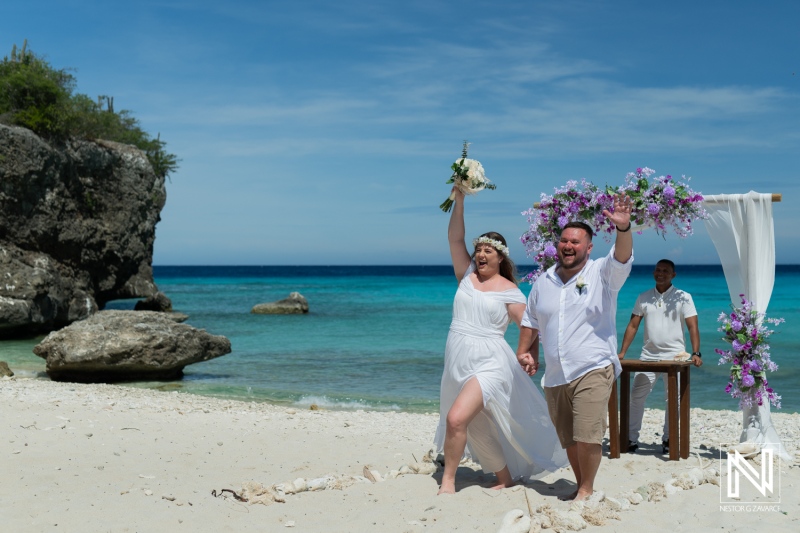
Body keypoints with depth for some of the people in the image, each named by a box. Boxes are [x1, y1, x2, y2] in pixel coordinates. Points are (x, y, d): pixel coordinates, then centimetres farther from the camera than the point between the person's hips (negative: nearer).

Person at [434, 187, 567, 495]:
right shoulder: (467, 274, 7)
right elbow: (455, 238, -3)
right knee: (478, 429, 13)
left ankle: (448, 481, -6)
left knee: (457, 418, -23)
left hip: (488, 363, -5)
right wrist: (459, 199, -12)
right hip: (459, 360, 5)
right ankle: (505, 478, 30)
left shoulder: (509, 291, -2)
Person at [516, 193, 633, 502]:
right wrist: (523, 350, 13)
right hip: (555, 377, 5)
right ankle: (580, 486, 30)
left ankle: (587, 490, 5)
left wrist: (623, 228, -42)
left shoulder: (602, 274, -4)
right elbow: (530, 320, 21)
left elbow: (622, 258, -25)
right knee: (569, 439, 14)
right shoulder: (543, 281, 11)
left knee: (587, 435, -14)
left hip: (593, 371, -5)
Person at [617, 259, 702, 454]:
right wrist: (622, 352, 0)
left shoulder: (683, 297, 1)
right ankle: (631, 438, 8)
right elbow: (632, 326, 8)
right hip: (648, 355, 3)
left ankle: (668, 439, 14)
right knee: (636, 396, 0)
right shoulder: (643, 298, 9)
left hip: (675, 356, -3)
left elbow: (693, 327, -6)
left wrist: (696, 353, -19)